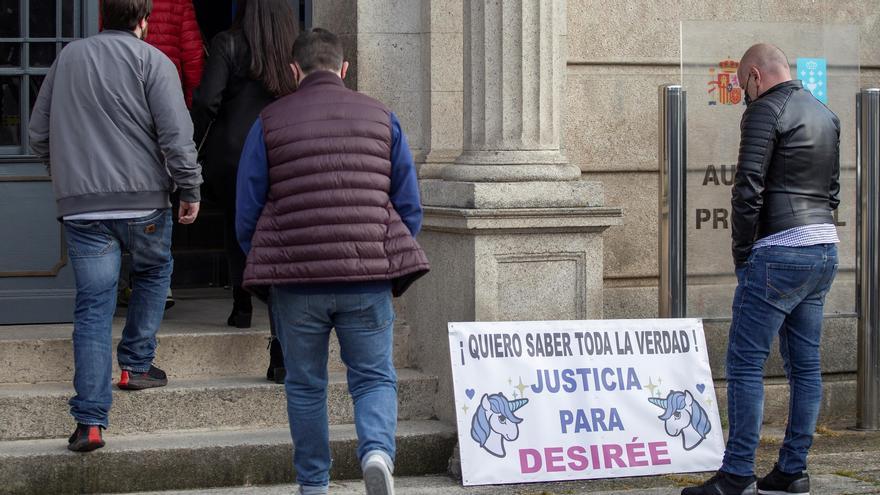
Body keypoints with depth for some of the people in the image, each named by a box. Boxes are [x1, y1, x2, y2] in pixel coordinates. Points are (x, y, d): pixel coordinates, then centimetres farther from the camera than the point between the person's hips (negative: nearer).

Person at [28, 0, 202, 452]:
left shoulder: (67, 57, 11)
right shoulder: (152, 61, -3)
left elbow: (38, 134, 17)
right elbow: (176, 135, -10)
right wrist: (190, 190, 0)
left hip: (80, 206, 3)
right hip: (142, 200, -3)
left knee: (92, 307, 2)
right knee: (153, 272, 26)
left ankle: (90, 422, -4)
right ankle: (136, 365, 26)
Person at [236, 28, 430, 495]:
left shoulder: (269, 123, 4)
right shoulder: (381, 118, 7)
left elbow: (247, 213, 4)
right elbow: (409, 206, 8)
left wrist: (264, 268, 19)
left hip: (295, 280, 0)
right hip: (369, 280, 0)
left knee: (305, 387, 13)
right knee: (375, 377, 8)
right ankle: (377, 451, -18)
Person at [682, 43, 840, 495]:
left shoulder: (766, 111, -9)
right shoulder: (825, 115, 17)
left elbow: (749, 188, -15)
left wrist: (742, 253, -7)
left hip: (780, 253, -9)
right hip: (825, 250, 9)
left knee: (745, 362, -6)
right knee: (805, 364, 11)